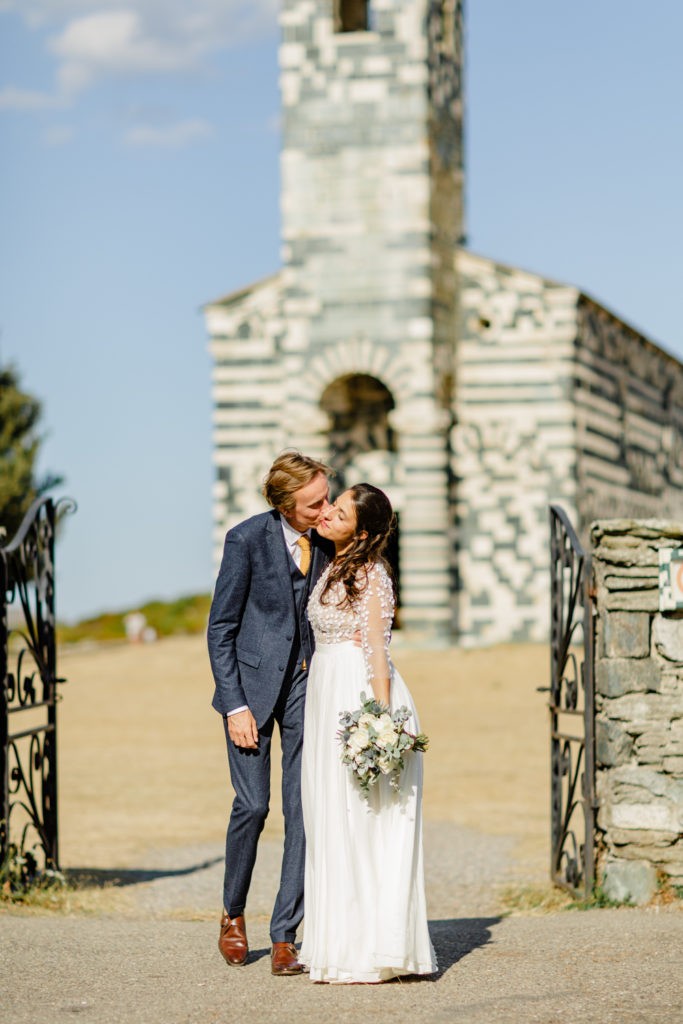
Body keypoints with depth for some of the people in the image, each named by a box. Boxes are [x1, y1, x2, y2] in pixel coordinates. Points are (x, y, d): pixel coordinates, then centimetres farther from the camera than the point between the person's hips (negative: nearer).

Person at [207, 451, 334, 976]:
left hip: (309, 682, 3)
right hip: (254, 681, -3)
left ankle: (285, 936, 1)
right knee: (253, 804, -6)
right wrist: (235, 705, -11)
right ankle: (234, 914, 19)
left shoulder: (328, 540, 1)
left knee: (304, 809, -4)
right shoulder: (248, 539, -10)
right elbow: (221, 628, -6)